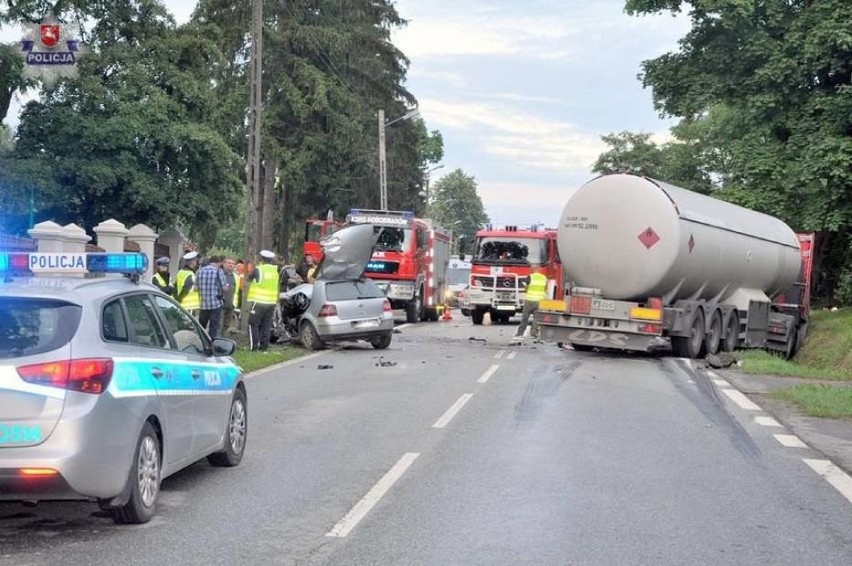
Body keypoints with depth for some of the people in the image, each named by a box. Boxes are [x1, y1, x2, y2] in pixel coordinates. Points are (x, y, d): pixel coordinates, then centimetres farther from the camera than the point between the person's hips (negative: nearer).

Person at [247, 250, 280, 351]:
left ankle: (254, 345, -5)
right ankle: (264, 345, 10)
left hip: (258, 301, -5)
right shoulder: (275, 271, 8)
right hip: (271, 302, 5)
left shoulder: (258, 270, -8)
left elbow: (248, 279, 7)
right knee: (267, 324, 11)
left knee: (253, 324, 0)